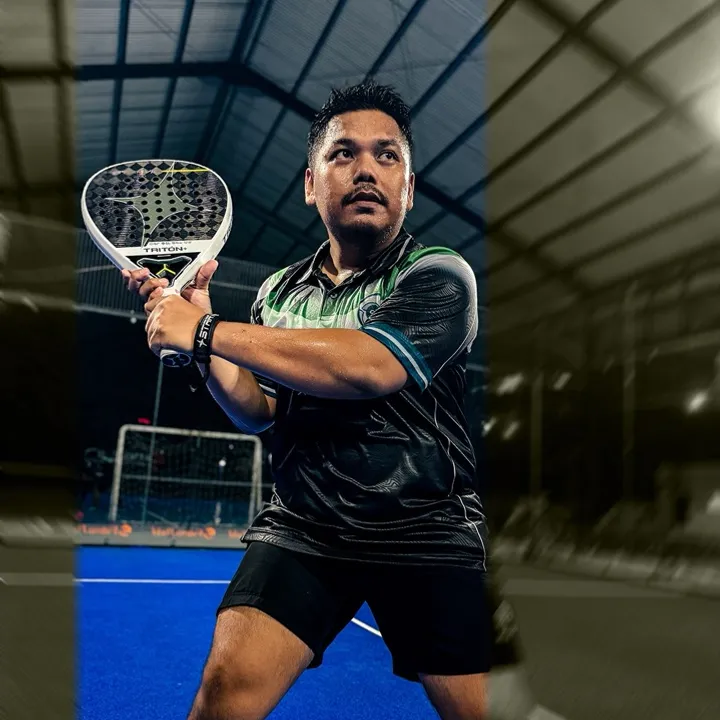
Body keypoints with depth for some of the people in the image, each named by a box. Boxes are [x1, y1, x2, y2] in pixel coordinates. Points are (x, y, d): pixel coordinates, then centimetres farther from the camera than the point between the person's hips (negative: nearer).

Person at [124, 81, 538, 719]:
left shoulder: (440, 276, -8)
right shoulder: (279, 291, 8)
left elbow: (366, 367, -26)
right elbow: (259, 413, 8)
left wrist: (209, 330, -21)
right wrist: (196, 332, -6)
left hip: (428, 538, -2)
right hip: (299, 529, 3)